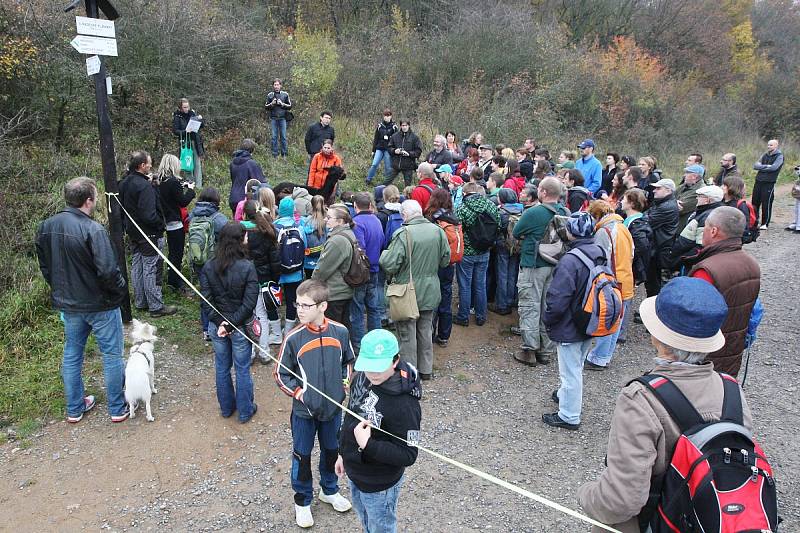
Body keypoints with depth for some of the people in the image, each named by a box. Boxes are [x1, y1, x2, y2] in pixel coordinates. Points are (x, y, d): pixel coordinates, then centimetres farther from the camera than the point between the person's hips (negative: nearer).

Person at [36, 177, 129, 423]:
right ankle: (118, 409, 19)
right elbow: (108, 271, -28)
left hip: (67, 304, 7)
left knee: (71, 355, 19)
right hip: (100, 304, -6)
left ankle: (74, 409, 32)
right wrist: (121, 289, -10)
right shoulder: (93, 230, -24)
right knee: (112, 354, 8)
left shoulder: (45, 228, 0)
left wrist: (60, 290, 19)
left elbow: (44, 267, 10)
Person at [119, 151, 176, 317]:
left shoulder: (124, 183, 6)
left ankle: (140, 302, 28)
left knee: (136, 267, 16)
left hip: (133, 232, 9)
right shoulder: (145, 186, -23)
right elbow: (149, 215, -26)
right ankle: (156, 307, 5)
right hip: (149, 234, -9)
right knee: (151, 270, -2)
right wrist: (161, 225, -11)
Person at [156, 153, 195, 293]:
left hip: (167, 222, 8)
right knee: (177, 254, 2)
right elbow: (183, 202, -16)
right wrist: (190, 189, -3)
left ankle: (172, 280, 30)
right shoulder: (174, 182, -18)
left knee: (173, 251, 20)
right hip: (176, 222, -8)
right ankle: (175, 283, 9)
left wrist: (182, 187, 8)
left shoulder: (160, 182, 5)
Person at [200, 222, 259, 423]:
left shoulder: (208, 267, -7)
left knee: (222, 367, 19)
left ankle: (226, 407, 36)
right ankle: (245, 411, 27)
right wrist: (231, 324, -16)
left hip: (216, 326, 4)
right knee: (242, 369, 12)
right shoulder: (247, 267, -18)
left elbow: (205, 299, -10)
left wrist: (219, 322, -11)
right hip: (240, 327, -3)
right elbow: (249, 303, -21)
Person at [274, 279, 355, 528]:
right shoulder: (294, 338, -18)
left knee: (332, 450, 21)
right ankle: (303, 501, 37)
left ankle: (329, 491, 46)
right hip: (304, 410, -2)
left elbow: (348, 361, 7)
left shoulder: (340, 332, -11)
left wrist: (344, 383, -5)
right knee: (302, 455, 14)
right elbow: (281, 374, -7)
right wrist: (299, 393, -17)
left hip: (334, 406, 2)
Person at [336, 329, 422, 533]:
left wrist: (367, 445, -37)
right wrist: (344, 453, 15)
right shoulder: (362, 377, -11)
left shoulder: (403, 403, -35)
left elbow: (408, 456, -28)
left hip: (379, 484, -7)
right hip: (355, 471, 7)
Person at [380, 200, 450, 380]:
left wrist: (384, 255, -2)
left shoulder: (403, 234, -21)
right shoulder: (438, 231, -5)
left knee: (407, 334, 8)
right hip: (430, 291, 5)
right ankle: (426, 369, 31)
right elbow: (445, 260, 4)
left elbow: (390, 264, -23)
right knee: (426, 331, 20)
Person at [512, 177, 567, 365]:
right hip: (555, 266, 6)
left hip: (533, 266, -6)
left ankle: (529, 350, 3)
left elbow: (516, 233, -6)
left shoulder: (532, 213, -18)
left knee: (530, 307, 2)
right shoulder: (565, 213, 0)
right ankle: (546, 351, 23)